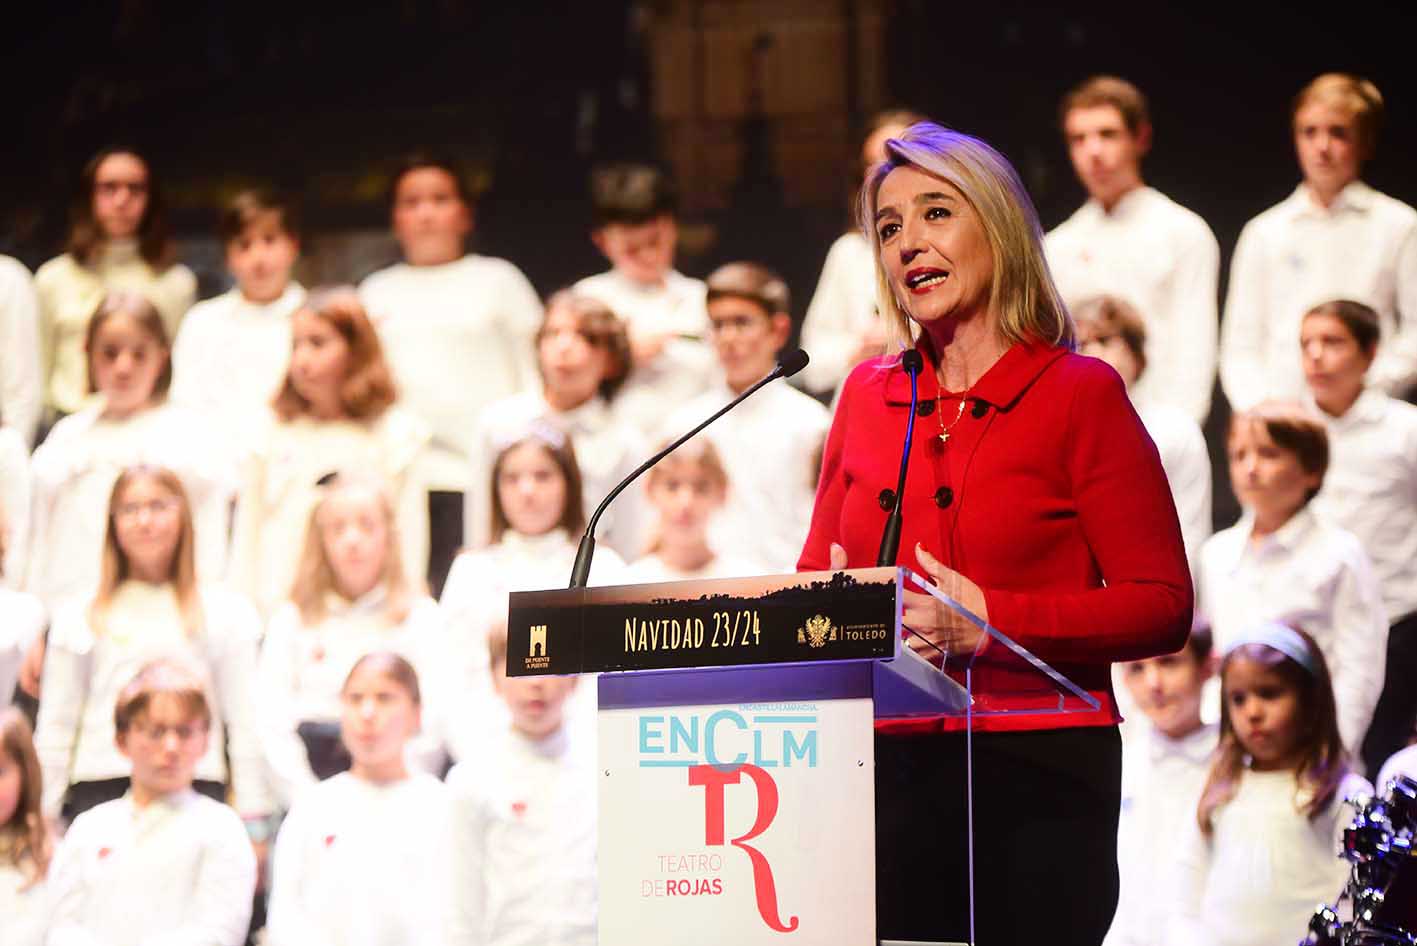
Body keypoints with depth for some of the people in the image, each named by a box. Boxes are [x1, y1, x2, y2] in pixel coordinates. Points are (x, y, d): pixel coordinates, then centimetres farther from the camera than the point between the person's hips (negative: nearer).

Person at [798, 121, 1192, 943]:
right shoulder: (868, 397, 12)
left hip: (1037, 779, -4)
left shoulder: (1080, 394, -2)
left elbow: (1162, 607, -7)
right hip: (887, 775, 4)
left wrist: (992, 621, -16)